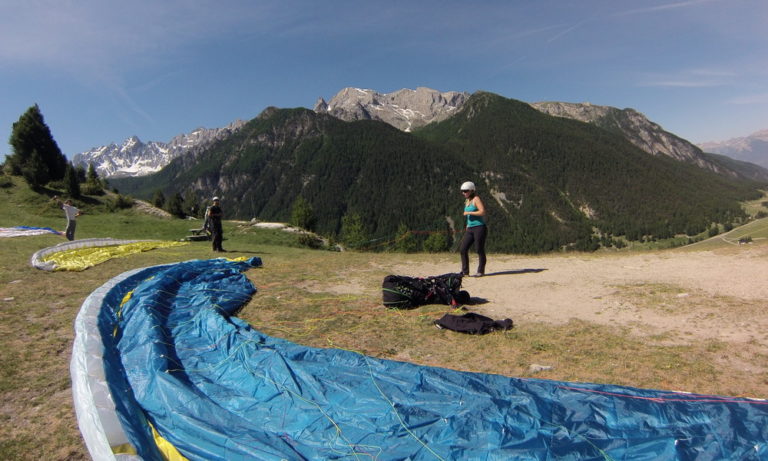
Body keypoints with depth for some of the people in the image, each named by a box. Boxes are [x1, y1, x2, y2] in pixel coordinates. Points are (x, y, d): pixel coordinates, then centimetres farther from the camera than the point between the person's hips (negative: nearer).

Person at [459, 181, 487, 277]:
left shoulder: (476, 199, -7)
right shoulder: (467, 201, 17)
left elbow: (482, 212, -19)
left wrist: (468, 212, -15)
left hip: (479, 227, -8)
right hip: (470, 229, 8)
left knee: (480, 250, -1)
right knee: (463, 249, 1)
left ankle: (481, 271, 9)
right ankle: (465, 271, 9)